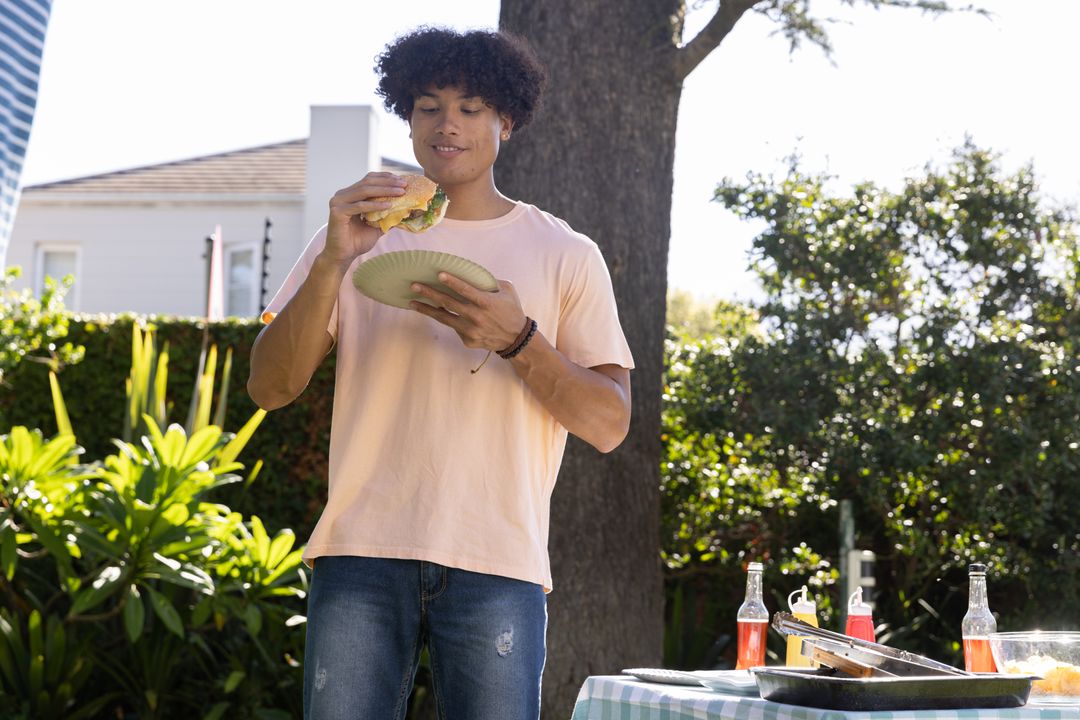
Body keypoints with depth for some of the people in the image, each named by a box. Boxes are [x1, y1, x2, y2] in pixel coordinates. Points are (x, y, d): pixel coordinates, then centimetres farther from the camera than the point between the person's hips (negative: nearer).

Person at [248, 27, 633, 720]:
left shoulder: (566, 256, 10)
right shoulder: (360, 235, 12)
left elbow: (609, 424, 3)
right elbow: (270, 388, 3)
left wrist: (516, 338, -13)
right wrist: (335, 260, -10)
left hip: (497, 562, 0)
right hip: (363, 555, 1)